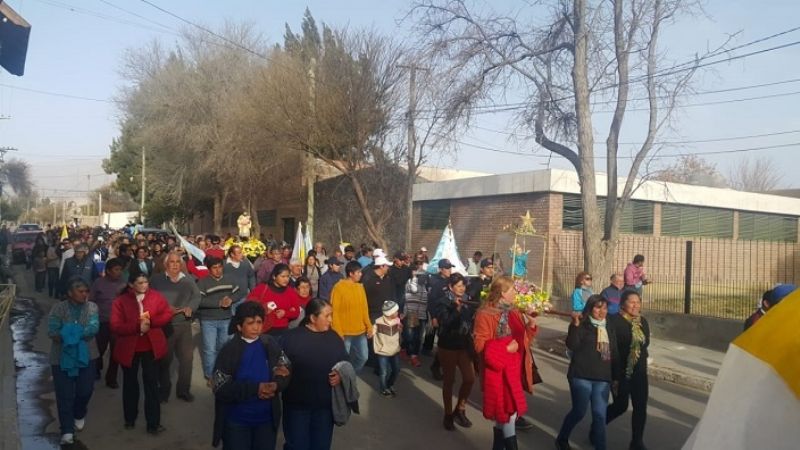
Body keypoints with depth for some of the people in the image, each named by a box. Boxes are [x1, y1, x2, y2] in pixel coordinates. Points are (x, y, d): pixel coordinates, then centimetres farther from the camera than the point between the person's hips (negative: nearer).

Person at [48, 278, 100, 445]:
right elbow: (52, 332, -16)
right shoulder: (58, 308, -7)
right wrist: (80, 334, -23)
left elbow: (94, 328, -16)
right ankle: (67, 430, 7)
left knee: (85, 390, 8)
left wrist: (70, 333, -22)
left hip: (85, 356, 2)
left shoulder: (92, 307, -3)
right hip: (61, 357, -2)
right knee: (65, 394, -2)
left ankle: (79, 416, 38)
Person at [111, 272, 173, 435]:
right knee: (130, 384, 17)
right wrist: (137, 327, -26)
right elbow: (115, 326, -16)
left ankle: (154, 423, 8)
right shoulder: (121, 301, -8)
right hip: (129, 348, 0)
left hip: (151, 346, 0)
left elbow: (168, 314, -6)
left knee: (151, 384, 2)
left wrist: (151, 321, -21)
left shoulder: (155, 296, -4)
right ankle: (130, 418, 35)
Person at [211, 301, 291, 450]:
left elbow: (285, 374, 0)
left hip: (267, 419, 3)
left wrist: (275, 385, -22)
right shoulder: (229, 350, -13)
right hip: (236, 422, -3)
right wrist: (255, 389, -24)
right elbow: (220, 389, -15)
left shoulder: (271, 345, -5)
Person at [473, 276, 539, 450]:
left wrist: (531, 326, -6)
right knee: (508, 411, -4)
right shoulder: (485, 314, -15)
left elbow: (522, 339, 13)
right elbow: (480, 344, -17)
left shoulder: (514, 312, 8)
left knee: (503, 411, 16)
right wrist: (505, 347, -23)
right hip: (498, 370, -7)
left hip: (513, 368, 7)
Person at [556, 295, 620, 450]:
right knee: (579, 412, 0)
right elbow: (572, 345, -21)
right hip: (581, 376, -5)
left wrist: (616, 377, 15)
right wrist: (575, 326, -32)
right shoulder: (581, 326, -5)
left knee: (600, 415, 3)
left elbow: (614, 355, 16)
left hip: (602, 378, 5)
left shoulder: (609, 329, 12)